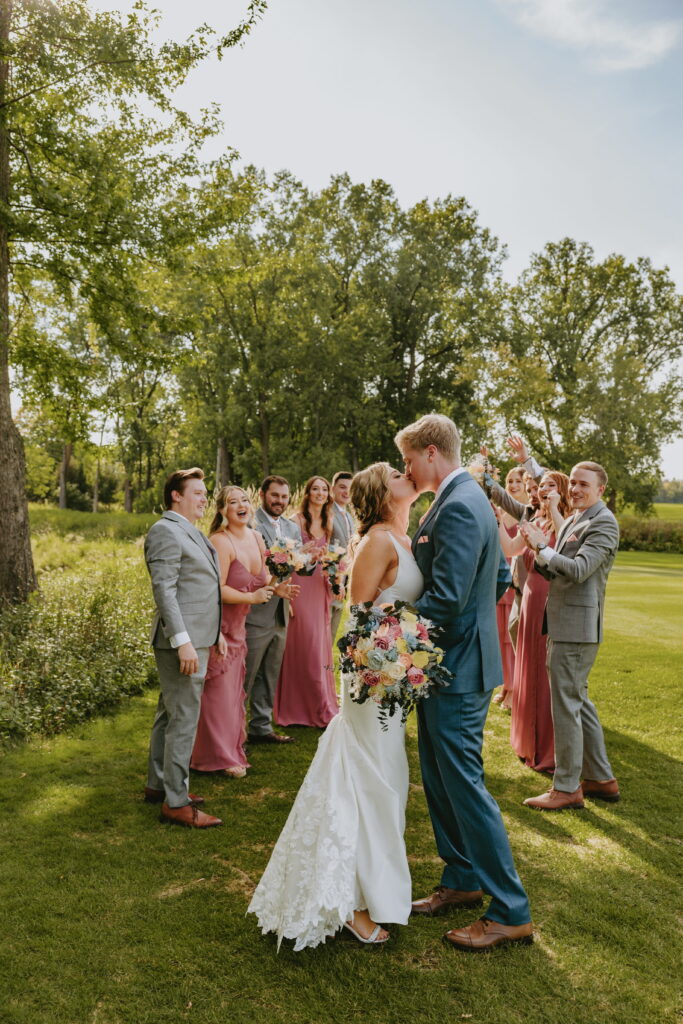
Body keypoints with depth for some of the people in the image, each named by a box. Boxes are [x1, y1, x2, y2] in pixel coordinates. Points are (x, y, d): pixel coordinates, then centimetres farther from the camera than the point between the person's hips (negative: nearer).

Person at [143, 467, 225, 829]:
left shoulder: (192, 532, 17)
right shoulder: (166, 531, -13)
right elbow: (164, 589, -21)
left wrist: (216, 632, 22)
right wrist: (183, 642, -25)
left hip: (197, 639, 10)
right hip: (182, 641, -10)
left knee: (169, 715, 18)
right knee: (183, 719, -4)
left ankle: (158, 785, 31)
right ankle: (176, 802, 6)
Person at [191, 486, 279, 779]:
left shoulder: (256, 537, 6)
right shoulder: (220, 541, -19)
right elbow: (216, 589, -24)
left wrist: (274, 588, -2)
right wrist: (252, 597, -18)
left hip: (238, 624, 8)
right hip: (217, 624, -8)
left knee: (233, 687, 17)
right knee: (218, 690, 1)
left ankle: (230, 747, 32)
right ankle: (219, 757, 14)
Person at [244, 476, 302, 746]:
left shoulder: (292, 528, 14)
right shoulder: (249, 525, -10)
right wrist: (272, 587, -22)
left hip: (281, 615, 7)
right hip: (256, 613, -7)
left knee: (270, 675, 17)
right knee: (244, 676, 2)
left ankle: (261, 727, 29)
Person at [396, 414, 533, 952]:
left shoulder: (457, 507, -21)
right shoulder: (472, 498, 11)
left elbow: (445, 599, -28)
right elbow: (501, 576, 19)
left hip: (456, 667, -10)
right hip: (450, 662, 10)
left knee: (465, 785, 1)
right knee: (439, 781, 19)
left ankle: (511, 912, 15)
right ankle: (462, 879, 36)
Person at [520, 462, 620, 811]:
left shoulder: (604, 523, -13)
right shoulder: (572, 521, 16)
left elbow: (578, 570, -23)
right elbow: (556, 573, 17)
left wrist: (542, 546, -15)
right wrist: (539, 553, -2)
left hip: (577, 628, -10)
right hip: (562, 625, 10)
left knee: (566, 706, -3)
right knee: (578, 702, 17)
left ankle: (567, 787, 9)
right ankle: (601, 778, 29)